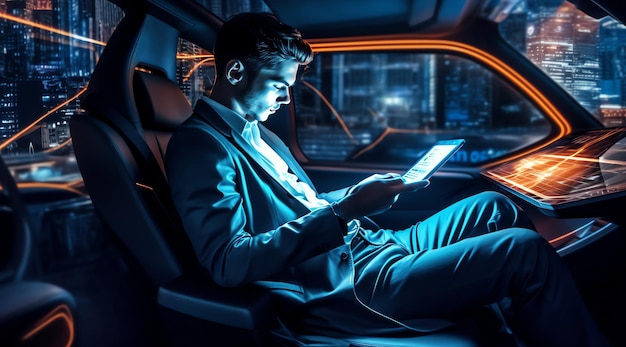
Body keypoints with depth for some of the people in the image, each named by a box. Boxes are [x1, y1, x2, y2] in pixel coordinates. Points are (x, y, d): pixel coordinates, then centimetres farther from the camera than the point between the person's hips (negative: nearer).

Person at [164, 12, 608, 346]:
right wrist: (343, 211, -25)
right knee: (527, 251, -15)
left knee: (494, 207, 11)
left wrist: (360, 194, 5)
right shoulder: (199, 146, -13)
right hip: (344, 291, -10)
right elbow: (229, 262, -25)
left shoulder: (261, 136, 18)